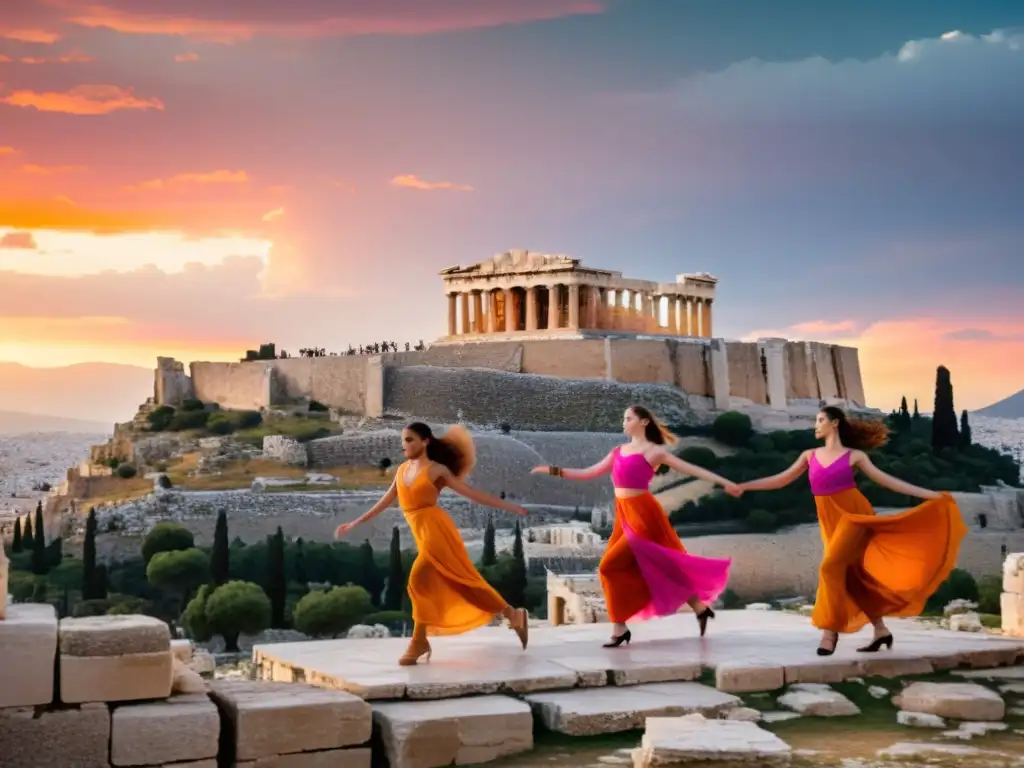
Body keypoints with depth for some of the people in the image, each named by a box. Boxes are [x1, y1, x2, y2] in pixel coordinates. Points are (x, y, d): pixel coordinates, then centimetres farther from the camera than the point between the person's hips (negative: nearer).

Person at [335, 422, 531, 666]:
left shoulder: (437, 470, -3)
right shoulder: (402, 470, 15)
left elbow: (471, 492, -1)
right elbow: (386, 501, 24)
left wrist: (508, 507, -3)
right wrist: (355, 523, 27)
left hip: (437, 531, -7)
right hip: (423, 535, 7)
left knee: (420, 580, -18)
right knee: (461, 581, 10)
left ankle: (419, 642, -8)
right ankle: (514, 615, 22)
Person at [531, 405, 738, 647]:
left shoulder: (654, 451, -3)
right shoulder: (619, 451, 15)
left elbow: (691, 469, -4)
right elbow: (589, 473, 17)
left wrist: (725, 482, -10)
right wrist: (555, 471, 13)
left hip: (642, 515, -7)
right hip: (625, 516, 7)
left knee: (611, 567, -9)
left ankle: (621, 628, 1)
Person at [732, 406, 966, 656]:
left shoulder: (854, 455, 1)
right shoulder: (810, 455, 13)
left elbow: (887, 480, 2)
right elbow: (782, 479, 11)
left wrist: (928, 494, -2)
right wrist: (745, 486, 3)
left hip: (853, 515, -5)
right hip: (831, 521, 5)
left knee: (831, 566, -20)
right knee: (852, 577, 7)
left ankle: (830, 630, -16)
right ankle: (881, 630, 18)